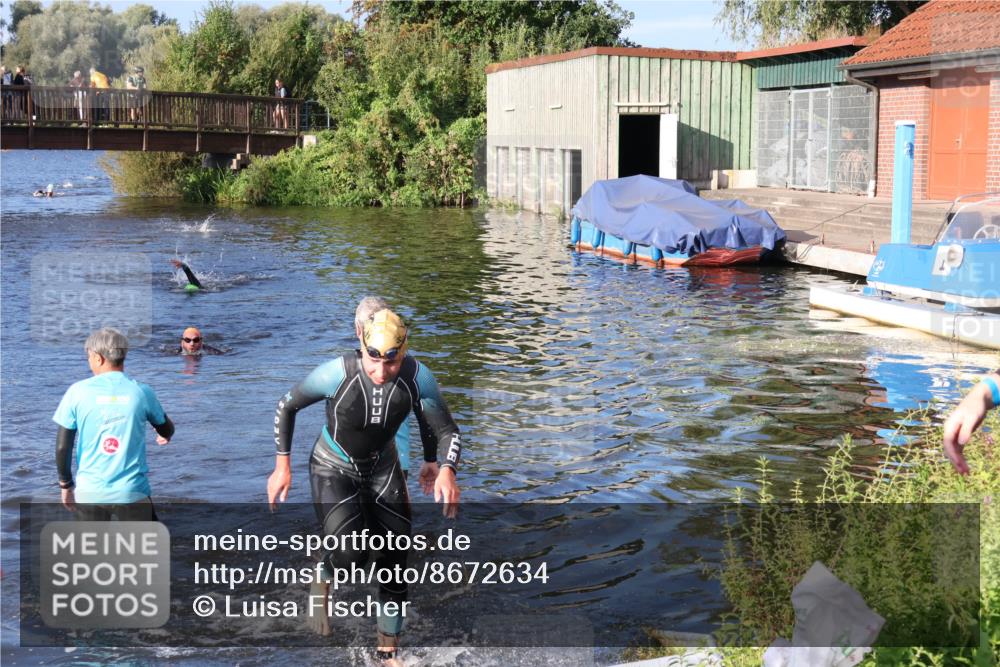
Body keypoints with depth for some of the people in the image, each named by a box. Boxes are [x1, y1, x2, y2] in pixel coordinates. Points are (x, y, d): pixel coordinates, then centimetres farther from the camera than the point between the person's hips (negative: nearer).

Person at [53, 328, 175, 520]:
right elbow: (166, 430, 16)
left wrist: (66, 484, 12)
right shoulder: (141, 391, -2)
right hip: (133, 491, -1)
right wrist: (164, 437, 40)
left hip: (89, 492, 1)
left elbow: (62, 446, -3)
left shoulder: (78, 391, -5)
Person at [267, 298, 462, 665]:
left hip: (382, 468, 3)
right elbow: (286, 406, -12)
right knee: (351, 551, -24)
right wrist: (282, 466, -11)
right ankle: (322, 581, 13)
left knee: (395, 561, 3)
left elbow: (446, 430, -14)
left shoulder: (418, 378, -24)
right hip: (333, 469, -3)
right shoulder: (337, 373, -30)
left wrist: (444, 469, -33)